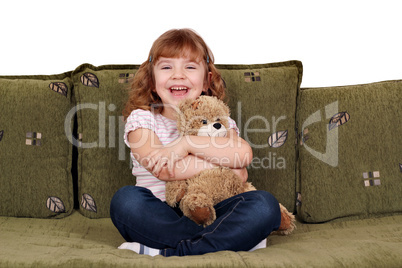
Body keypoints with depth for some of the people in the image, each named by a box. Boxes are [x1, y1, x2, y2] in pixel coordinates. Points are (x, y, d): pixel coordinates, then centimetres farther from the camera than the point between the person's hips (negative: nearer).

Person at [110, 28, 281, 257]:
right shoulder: (141, 118, 4)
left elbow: (243, 154, -14)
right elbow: (162, 169, -15)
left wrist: (186, 143, -19)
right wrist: (227, 167, -9)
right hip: (160, 216, -1)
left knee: (265, 204, -22)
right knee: (127, 199, -31)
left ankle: (165, 251, -25)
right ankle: (233, 239, -25)